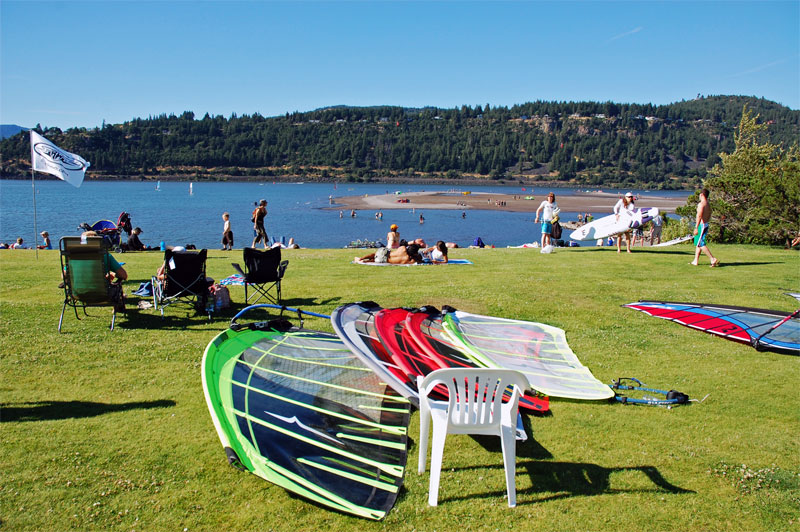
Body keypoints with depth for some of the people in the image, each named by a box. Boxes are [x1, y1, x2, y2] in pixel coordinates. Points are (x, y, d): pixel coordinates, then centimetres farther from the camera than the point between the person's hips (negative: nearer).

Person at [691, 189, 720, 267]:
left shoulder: (701, 204, -15)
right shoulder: (708, 205, 14)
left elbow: (699, 216, -23)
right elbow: (709, 217, 19)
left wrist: (696, 228, -24)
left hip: (701, 225, -10)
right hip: (706, 225, 10)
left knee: (701, 244, -10)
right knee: (697, 243, 13)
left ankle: (713, 259, -14)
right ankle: (695, 261, 16)